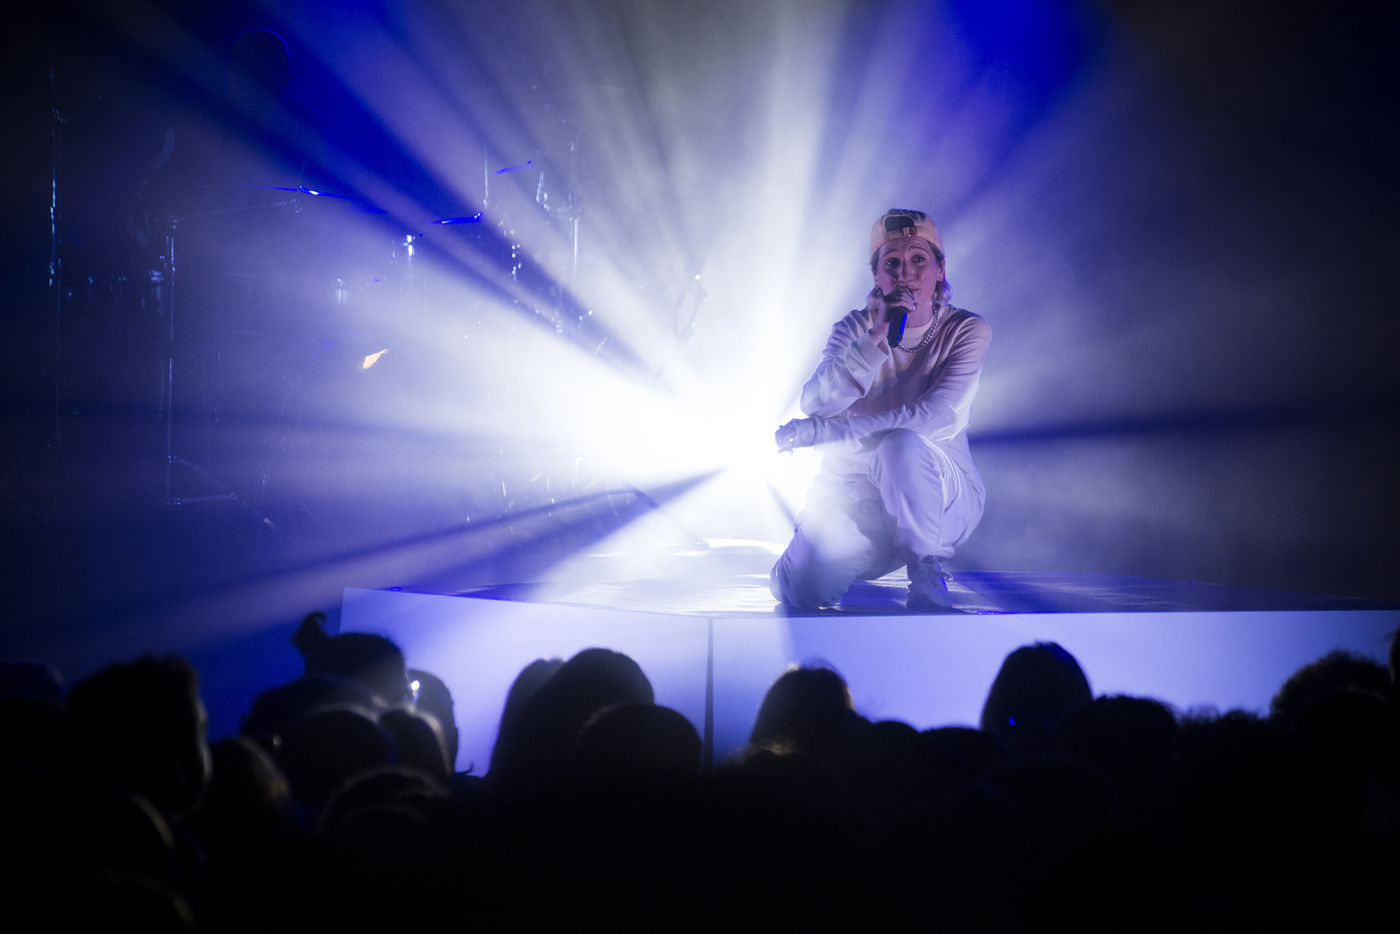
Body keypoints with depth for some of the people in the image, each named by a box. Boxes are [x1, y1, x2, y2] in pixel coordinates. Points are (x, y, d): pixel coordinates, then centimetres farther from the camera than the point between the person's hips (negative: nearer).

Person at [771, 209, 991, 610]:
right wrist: (878, 339, -28)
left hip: (942, 496, -3)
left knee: (901, 446, -36)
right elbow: (816, 404, -15)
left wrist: (818, 432, -23)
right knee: (801, 589, -23)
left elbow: (940, 418, -21)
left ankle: (926, 574, -16)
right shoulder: (855, 329, 1)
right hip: (855, 494, 3)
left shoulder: (966, 331, -6)